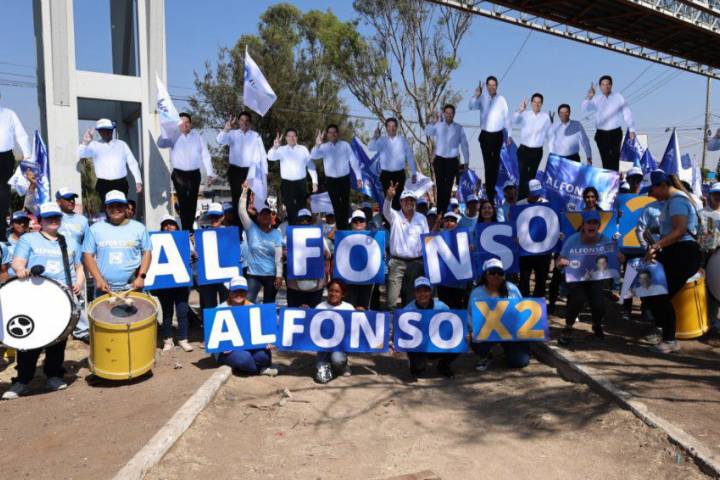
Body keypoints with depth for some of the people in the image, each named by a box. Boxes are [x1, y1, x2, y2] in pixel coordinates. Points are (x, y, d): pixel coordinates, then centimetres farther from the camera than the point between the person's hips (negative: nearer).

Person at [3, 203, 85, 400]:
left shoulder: (70, 243, 21)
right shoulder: (28, 239, 11)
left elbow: (79, 267, 24)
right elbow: (17, 261, -1)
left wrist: (79, 282, 4)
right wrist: (20, 269, -25)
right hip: (34, 299, -3)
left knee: (59, 339, 6)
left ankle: (54, 375, 19)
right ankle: (22, 381, 2)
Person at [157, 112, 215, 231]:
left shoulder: (197, 136, 4)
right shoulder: (174, 136, -1)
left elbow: (205, 155, 5)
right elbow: (161, 143, -17)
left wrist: (209, 173, 1)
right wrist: (165, 130, -33)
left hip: (194, 174, 2)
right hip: (179, 174, -2)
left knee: (192, 202, 11)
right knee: (183, 203, -3)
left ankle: (190, 228, 23)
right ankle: (185, 229, 3)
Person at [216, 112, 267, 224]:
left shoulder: (256, 136, 3)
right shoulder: (233, 134, 3)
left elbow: (263, 155, 5)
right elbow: (220, 141, -15)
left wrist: (264, 173, 2)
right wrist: (226, 129, -34)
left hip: (252, 171, -1)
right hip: (235, 170, 1)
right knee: (236, 198, 8)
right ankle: (238, 223, 19)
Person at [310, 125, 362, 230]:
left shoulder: (345, 145, -2)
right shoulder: (324, 147, -1)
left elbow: (353, 161, -1)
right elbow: (313, 156, -18)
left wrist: (358, 177, -6)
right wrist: (317, 145, -38)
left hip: (344, 179, 0)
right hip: (331, 180, 0)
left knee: (345, 204, 12)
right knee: (336, 205, 6)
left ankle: (345, 227, 29)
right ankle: (340, 228, 16)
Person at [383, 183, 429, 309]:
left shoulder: (421, 218, 11)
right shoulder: (395, 216, 3)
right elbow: (386, 210, -18)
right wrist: (389, 197, -39)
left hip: (416, 263, 3)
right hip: (397, 262, -2)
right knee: (392, 298, -9)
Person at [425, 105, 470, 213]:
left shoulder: (459, 128, 3)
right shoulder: (438, 126, 2)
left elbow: (464, 145, 7)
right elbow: (428, 133, -17)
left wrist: (466, 161, 4)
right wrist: (432, 123, -37)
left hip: (452, 161, 1)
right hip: (439, 160, 0)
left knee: (448, 187, 5)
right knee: (440, 186, -1)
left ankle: (445, 211, 13)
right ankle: (439, 211, 3)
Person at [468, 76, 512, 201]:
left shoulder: (501, 99, 1)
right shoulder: (482, 98, -3)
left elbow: (506, 117, 6)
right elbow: (472, 106, -21)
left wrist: (509, 134, 7)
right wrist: (477, 96, -40)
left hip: (498, 135, 2)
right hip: (486, 134, -2)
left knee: (496, 162, 10)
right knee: (488, 162, -3)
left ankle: (493, 186, 22)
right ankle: (489, 189, 3)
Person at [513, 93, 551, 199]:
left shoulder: (546, 117, 3)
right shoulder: (525, 114, -1)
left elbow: (549, 134, 8)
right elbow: (515, 121, -24)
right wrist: (520, 111, -38)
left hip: (537, 151, 2)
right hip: (524, 150, -2)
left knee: (532, 175, 16)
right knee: (523, 174, -8)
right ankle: (522, 197, -1)